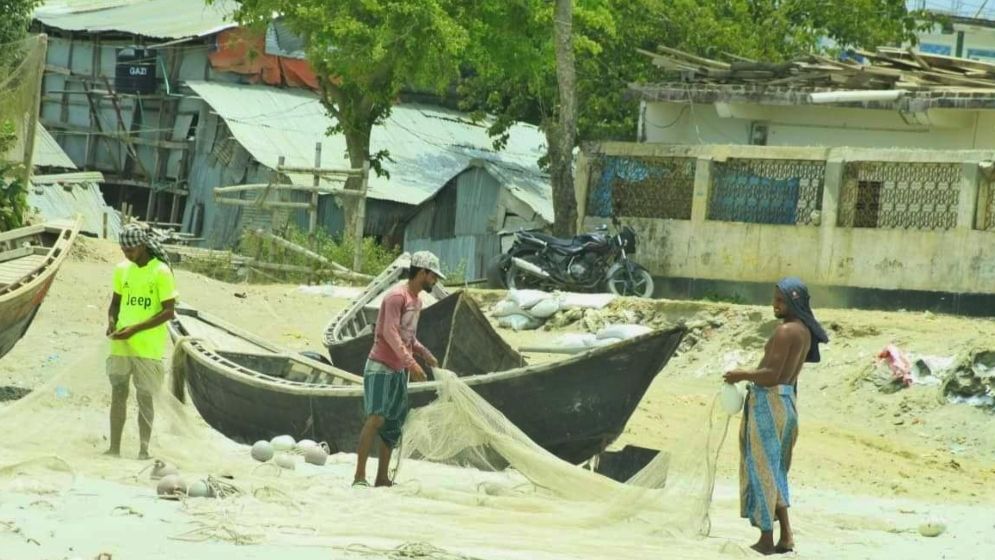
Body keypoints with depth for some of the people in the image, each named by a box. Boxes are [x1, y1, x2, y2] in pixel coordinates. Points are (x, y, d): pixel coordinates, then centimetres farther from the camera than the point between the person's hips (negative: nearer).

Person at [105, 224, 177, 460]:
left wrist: (135, 329, -19)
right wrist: (111, 322, -4)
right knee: (118, 393, 4)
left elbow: (168, 311, -12)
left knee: (145, 396, 1)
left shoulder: (161, 272, -10)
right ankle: (114, 449, 8)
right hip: (120, 344, 5)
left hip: (148, 348, -5)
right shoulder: (122, 270, 7)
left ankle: (144, 451, 6)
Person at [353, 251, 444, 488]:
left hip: (399, 370, 9)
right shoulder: (397, 296, -14)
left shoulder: (416, 301, 15)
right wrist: (410, 362, -28)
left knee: (394, 423, 8)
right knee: (376, 418, -16)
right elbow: (390, 332, -23)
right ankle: (359, 475, -18)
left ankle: (382, 477, 12)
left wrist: (424, 353, 10)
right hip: (381, 367, -9)